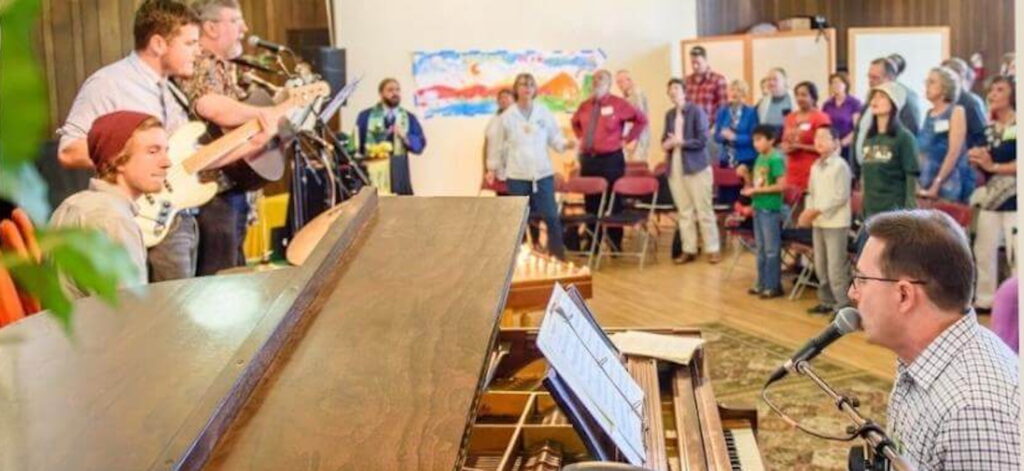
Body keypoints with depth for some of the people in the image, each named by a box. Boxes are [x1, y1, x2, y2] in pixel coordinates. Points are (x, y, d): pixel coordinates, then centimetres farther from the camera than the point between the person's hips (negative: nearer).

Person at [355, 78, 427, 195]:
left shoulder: (409, 118, 10)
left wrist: (405, 137, -14)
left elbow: (420, 145, 2)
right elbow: (356, 143, 6)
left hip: (399, 174, 2)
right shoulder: (365, 116, 6)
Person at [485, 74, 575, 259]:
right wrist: (493, 168, 10)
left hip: (542, 173, 0)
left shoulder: (544, 113, 5)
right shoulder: (507, 116, 3)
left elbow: (554, 138, 6)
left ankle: (558, 256, 7)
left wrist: (566, 144, -14)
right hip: (517, 175, 0)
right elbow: (498, 144, 9)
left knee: (551, 215, -2)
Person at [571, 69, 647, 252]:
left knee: (613, 203, 0)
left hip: (610, 159, -5)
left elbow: (641, 120, -2)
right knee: (590, 203, 9)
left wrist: (626, 139, -4)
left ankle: (615, 245, 9)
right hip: (587, 159, 5)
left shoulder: (618, 104, -4)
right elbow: (575, 123, 30)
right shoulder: (585, 106, 10)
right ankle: (592, 243, 18)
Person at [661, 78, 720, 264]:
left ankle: (713, 249, 7)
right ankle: (689, 250, 14)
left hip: (696, 166, -6)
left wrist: (680, 142, -16)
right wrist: (666, 144, -8)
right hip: (675, 167, 6)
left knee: (704, 210, -1)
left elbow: (702, 140, -12)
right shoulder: (669, 114, 12)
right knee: (684, 211, 9)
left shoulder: (697, 111, -6)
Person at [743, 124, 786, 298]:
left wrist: (756, 190, -18)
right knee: (761, 249, 14)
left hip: (771, 209, -9)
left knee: (772, 249, -1)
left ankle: (774, 286, 6)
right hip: (758, 208, 9)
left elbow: (781, 185, -20)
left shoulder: (776, 159, -14)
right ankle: (762, 284, 23)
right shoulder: (760, 158, 11)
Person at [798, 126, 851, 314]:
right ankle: (827, 301, 25)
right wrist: (808, 211, 0)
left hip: (836, 223, -8)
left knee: (836, 267, -7)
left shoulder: (840, 165, -12)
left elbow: (841, 196, -17)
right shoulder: (815, 166, 12)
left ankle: (843, 305, 0)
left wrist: (817, 211, -19)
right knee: (820, 265, 14)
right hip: (818, 222, 8)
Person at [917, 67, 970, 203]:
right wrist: (917, 182, 6)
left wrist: (937, 184, -16)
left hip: (948, 182, -5)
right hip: (926, 183, 5)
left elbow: (954, 152, -10)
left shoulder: (956, 112, -2)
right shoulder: (929, 114, 14)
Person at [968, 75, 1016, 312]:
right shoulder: (989, 129, 13)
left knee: (1016, 254, -8)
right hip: (991, 197, 7)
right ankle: (985, 300, 19)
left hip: (1014, 200, -7)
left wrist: (993, 166, -17)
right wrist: (977, 161, 0)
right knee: (983, 250, 9)